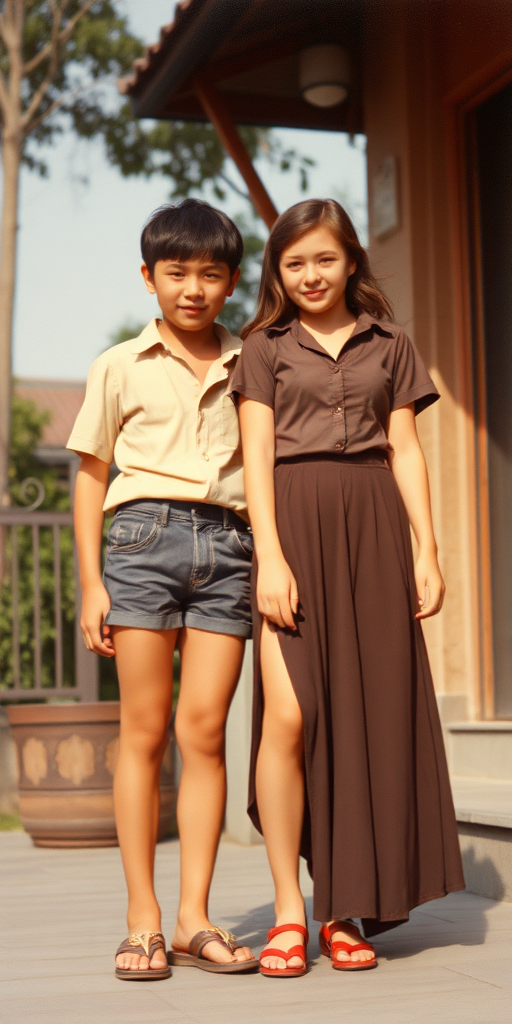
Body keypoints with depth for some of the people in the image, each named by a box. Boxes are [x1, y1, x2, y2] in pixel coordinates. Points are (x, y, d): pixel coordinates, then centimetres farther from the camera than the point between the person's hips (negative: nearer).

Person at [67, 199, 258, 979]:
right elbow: (91, 476, 10)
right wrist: (90, 582, 3)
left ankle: (194, 918, 1)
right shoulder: (121, 367, 10)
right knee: (144, 731, -2)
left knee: (204, 729, -4)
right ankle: (143, 920, 2)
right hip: (146, 534, -1)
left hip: (227, 546, 2)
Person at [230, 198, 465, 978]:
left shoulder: (389, 344, 16)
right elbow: (257, 454, 2)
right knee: (289, 714, -14)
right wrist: (269, 556, -10)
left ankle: (345, 908, 7)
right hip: (294, 526, -2)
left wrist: (426, 552, 3)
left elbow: (405, 451, 13)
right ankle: (289, 911, -5)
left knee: (369, 710, -1)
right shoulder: (265, 348, 11)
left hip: (372, 528, 2)